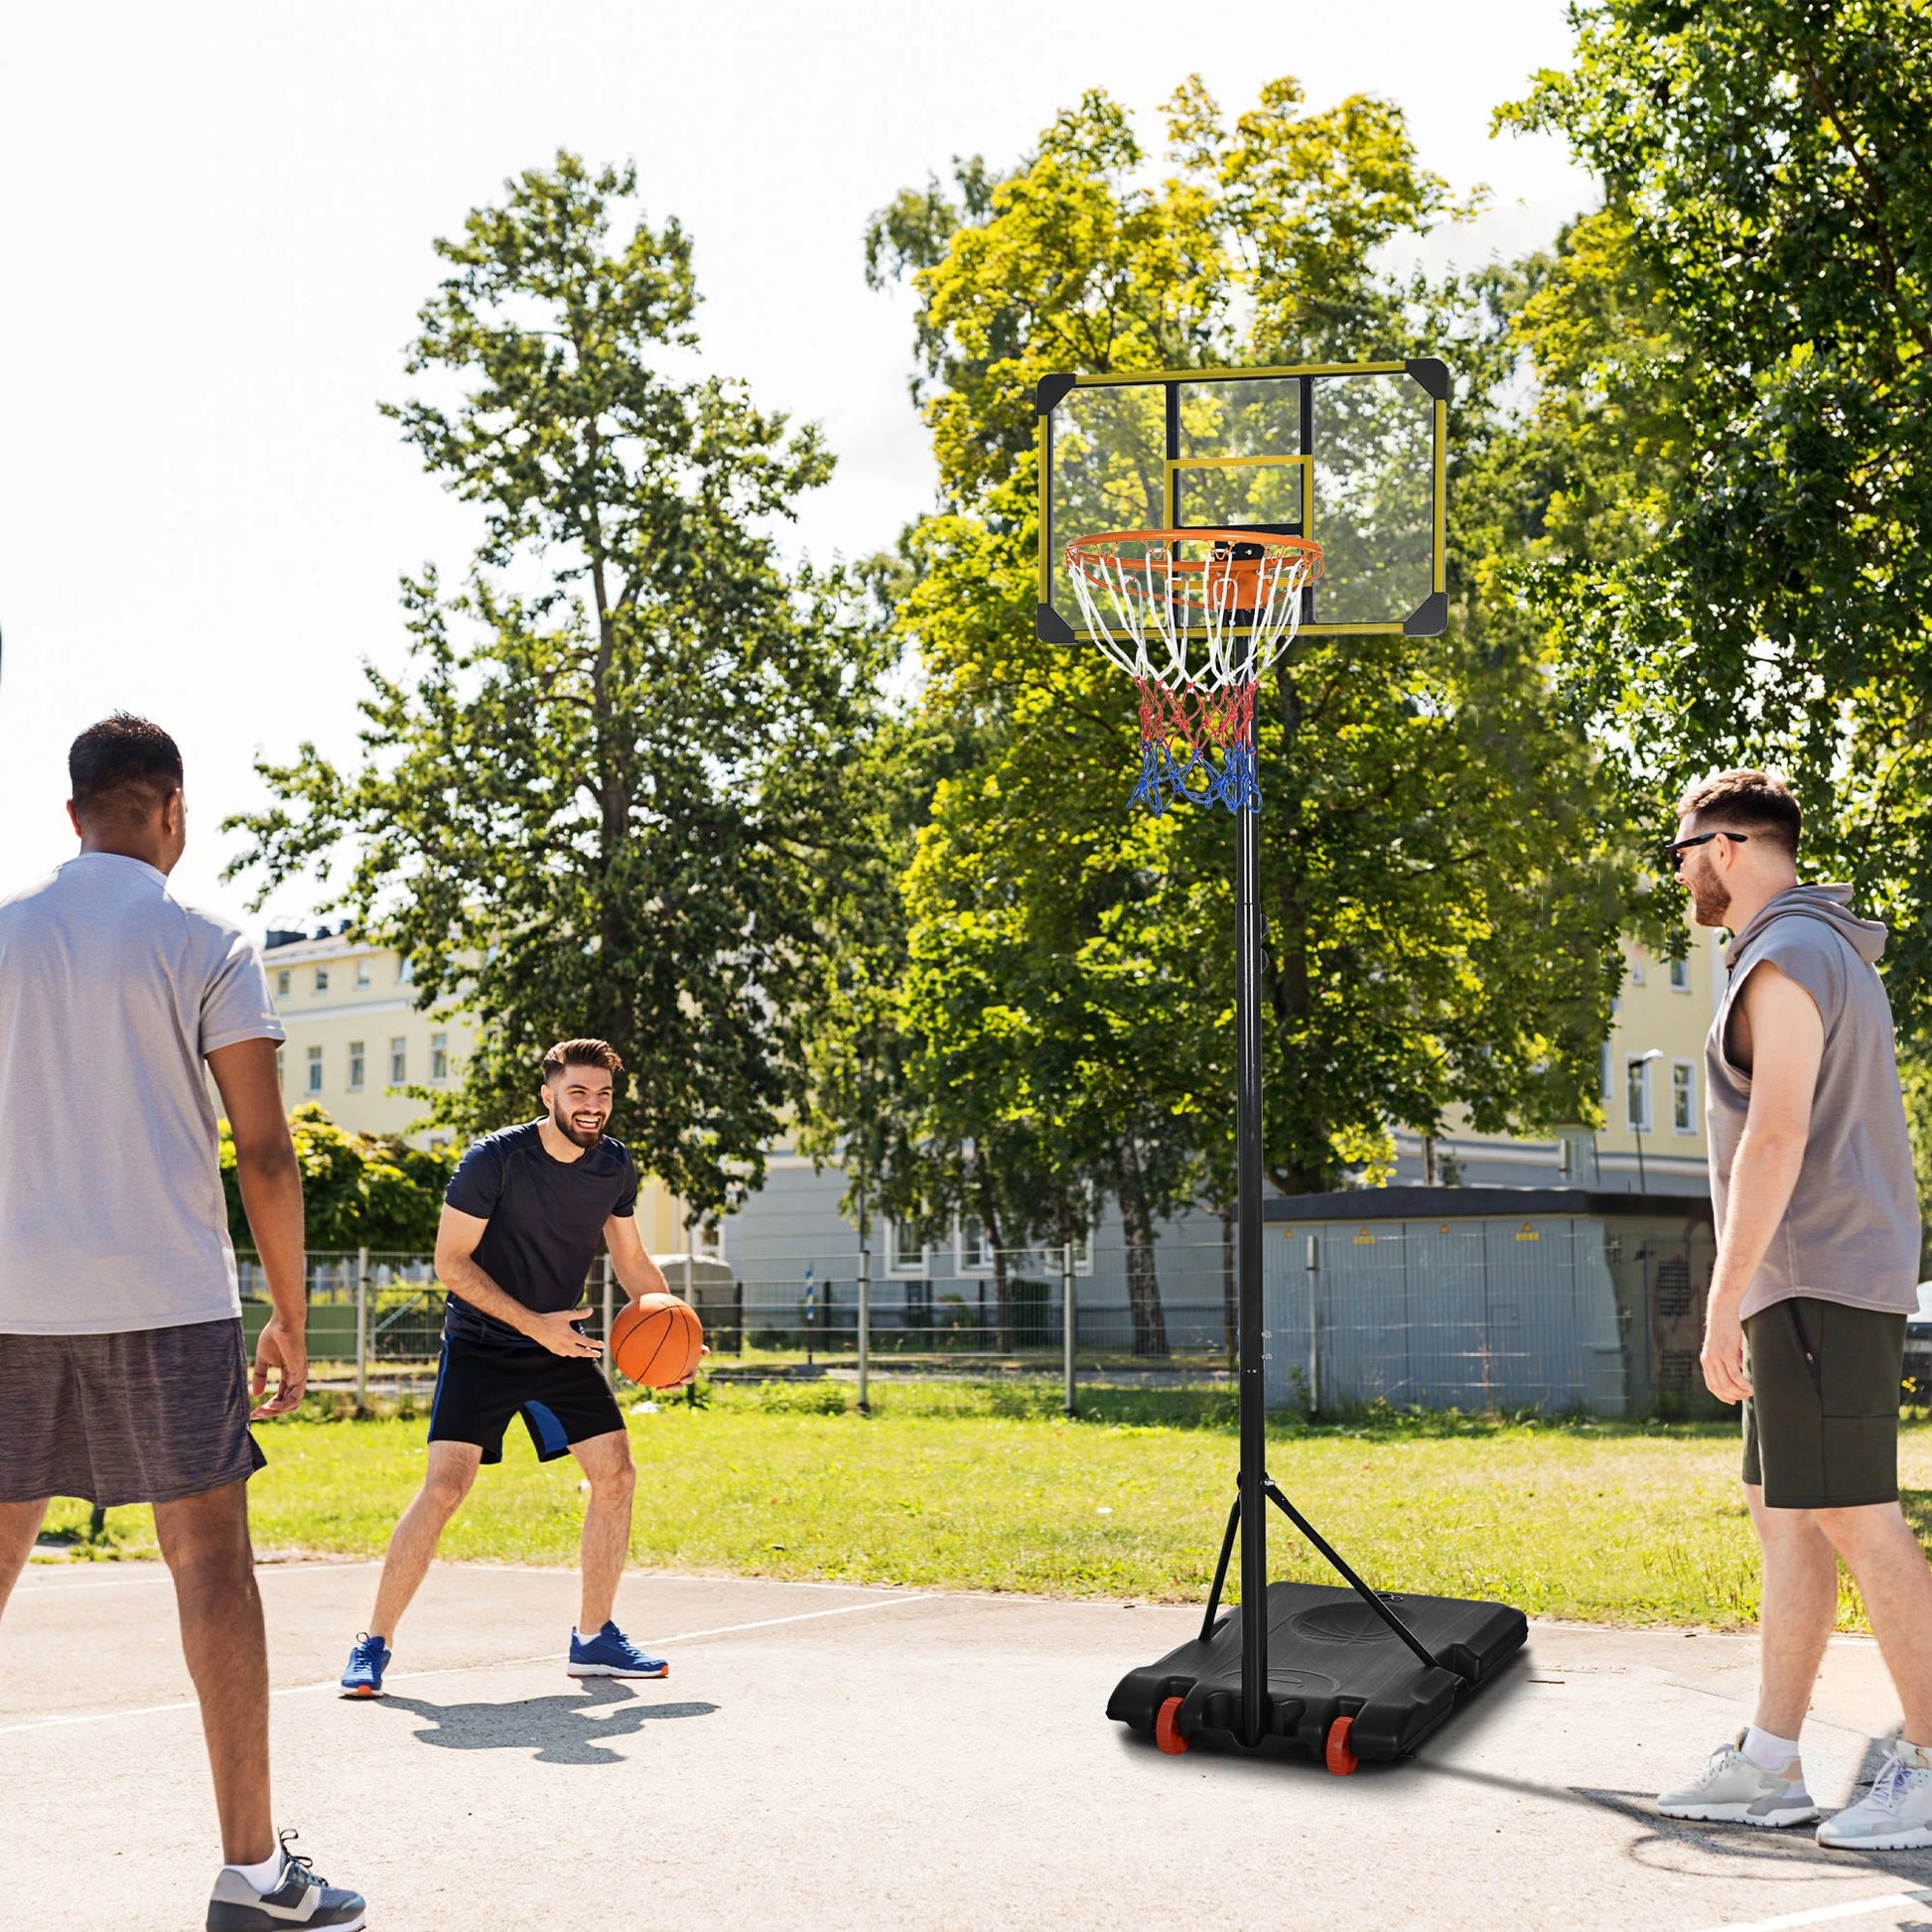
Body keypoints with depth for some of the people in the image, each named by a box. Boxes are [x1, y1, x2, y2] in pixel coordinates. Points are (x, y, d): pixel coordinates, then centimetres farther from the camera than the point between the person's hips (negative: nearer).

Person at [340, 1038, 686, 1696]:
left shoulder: (614, 1166, -2)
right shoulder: (493, 1160, -19)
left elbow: (631, 1260, 12)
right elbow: (450, 1264, -16)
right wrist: (534, 1325, -23)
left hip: (561, 1345, 6)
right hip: (480, 1345, -5)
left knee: (616, 1473, -2)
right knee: (445, 1486, -16)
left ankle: (593, 1639, 12)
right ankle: (373, 1646, -5)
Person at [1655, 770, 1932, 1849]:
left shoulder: (1786, 957, -12)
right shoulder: (1837, 953, 21)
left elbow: (1777, 1138, -20)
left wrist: (1724, 1298, -20)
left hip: (1817, 1278, -11)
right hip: (1821, 1283, 11)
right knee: (1784, 1515, 10)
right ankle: (1769, 1764, 12)